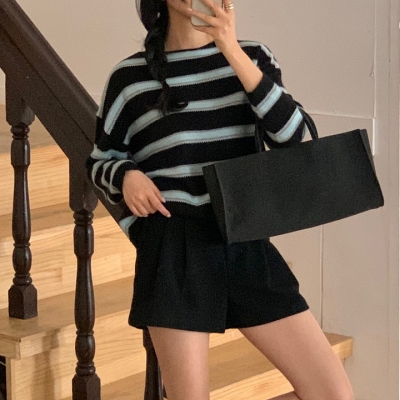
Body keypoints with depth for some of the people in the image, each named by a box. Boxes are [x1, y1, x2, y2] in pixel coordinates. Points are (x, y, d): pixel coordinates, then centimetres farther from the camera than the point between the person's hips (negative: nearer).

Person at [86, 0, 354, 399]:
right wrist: (127, 176, -10)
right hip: (175, 253, -3)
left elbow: (293, 138, -7)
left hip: (247, 246, 3)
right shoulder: (131, 76, 2)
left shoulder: (252, 56, 9)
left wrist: (232, 51, -14)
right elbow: (99, 162, 14)